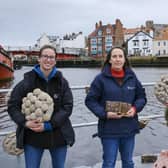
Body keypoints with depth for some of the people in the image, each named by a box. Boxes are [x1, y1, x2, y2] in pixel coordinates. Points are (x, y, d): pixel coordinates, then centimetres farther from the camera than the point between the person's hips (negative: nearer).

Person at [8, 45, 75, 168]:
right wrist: (24, 122, -19)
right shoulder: (28, 80, -5)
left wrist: (49, 125, -17)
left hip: (59, 135, 2)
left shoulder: (62, 81, -1)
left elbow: (68, 107, -7)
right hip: (32, 136, -1)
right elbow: (12, 105, -2)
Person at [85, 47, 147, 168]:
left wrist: (135, 108, -9)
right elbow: (90, 100, -6)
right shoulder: (101, 78, -8)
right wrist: (105, 114, -19)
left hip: (129, 128, 4)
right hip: (109, 129, -4)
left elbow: (142, 97, 11)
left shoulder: (132, 77, 2)